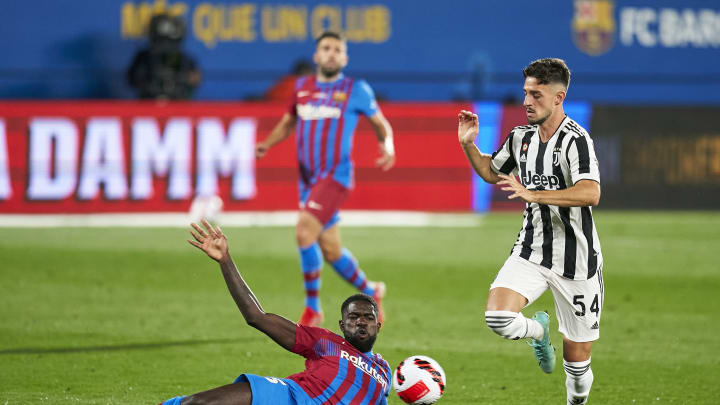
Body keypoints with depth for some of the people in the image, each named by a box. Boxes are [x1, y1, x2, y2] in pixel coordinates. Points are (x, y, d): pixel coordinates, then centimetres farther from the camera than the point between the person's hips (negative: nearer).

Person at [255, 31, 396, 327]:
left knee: (304, 231, -23)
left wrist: (388, 147, -11)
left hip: (336, 176, -5)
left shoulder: (356, 90, 0)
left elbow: (380, 124, 9)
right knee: (330, 251, 10)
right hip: (309, 178, 5)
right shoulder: (302, 87, 11)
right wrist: (267, 144, 5)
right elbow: (288, 122, 23)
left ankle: (312, 308, -12)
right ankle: (370, 292, 34)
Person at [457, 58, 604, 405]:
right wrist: (469, 145, 7)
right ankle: (538, 330, 11)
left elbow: (590, 194, -32)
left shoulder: (575, 139, -17)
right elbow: (491, 172, 25)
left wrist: (532, 194, -37)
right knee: (498, 317, -23)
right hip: (530, 253, 5)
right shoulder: (520, 137, 6)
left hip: (576, 260, -5)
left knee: (576, 361, 2)